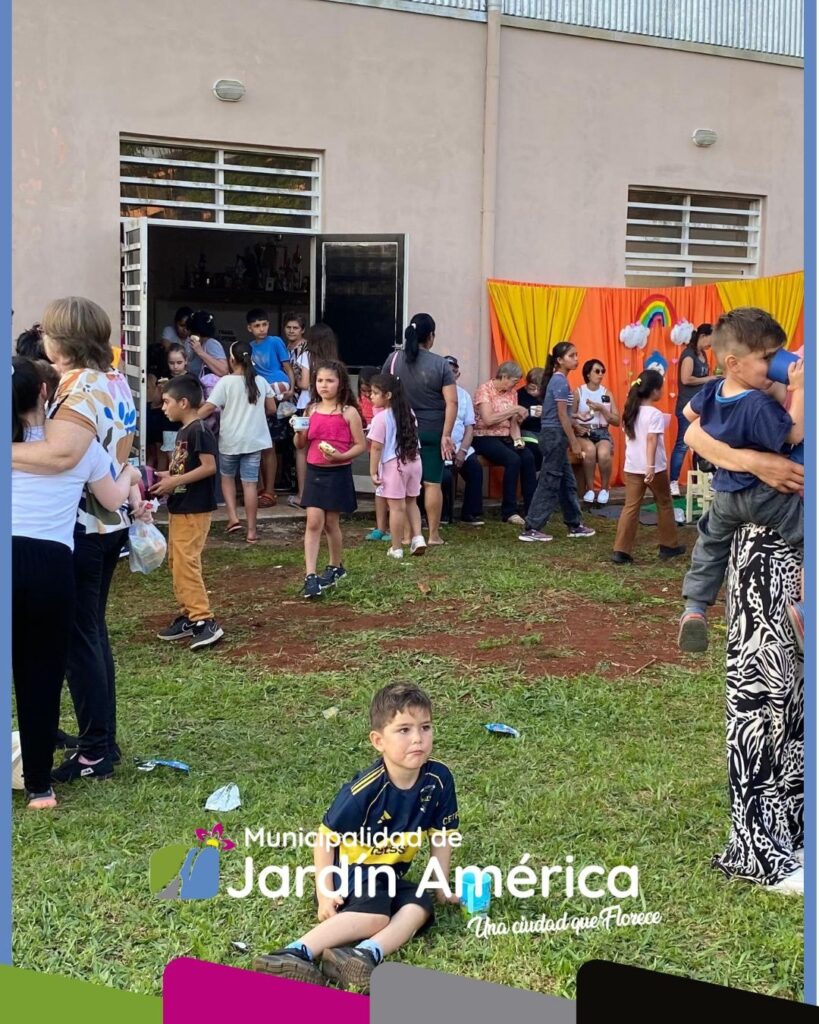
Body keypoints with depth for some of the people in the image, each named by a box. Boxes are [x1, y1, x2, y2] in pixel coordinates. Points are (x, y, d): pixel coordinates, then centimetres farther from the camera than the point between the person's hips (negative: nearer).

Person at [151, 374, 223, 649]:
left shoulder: (199, 431, -15)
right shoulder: (183, 431, 14)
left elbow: (209, 466, -21)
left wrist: (175, 482, -19)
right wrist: (167, 477, 5)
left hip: (194, 510, -10)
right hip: (179, 508, 10)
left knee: (186, 564, -13)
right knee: (176, 563, 13)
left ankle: (205, 621, -12)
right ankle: (189, 616, 19)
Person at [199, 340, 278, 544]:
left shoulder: (226, 382, -10)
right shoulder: (261, 381, 2)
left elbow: (209, 407, -14)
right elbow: (272, 408, 9)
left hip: (230, 441, -2)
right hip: (254, 440, 2)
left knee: (227, 477, 20)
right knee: (250, 483, 3)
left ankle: (233, 518, 7)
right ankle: (251, 530, 4)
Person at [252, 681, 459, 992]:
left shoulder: (438, 779, -10)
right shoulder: (366, 789, -22)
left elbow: (441, 835, 5)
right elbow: (326, 838, -14)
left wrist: (441, 885, 5)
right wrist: (325, 891, -18)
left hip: (389, 875, 6)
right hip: (349, 870, -6)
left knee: (421, 906, -24)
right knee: (374, 914, -34)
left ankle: (367, 954, -46)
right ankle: (296, 954, -42)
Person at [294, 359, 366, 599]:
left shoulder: (348, 412, -6)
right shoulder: (311, 410, 5)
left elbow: (361, 445, -5)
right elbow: (301, 445, 11)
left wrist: (340, 456, -20)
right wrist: (299, 431, -11)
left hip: (338, 473, -3)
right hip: (314, 471, 3)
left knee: (330, 523, 8)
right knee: (313, 522, -5)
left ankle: (336, 567, 30)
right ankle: (310, 576, -9)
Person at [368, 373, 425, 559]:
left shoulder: (381, 418, -12)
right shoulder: (409, 413, 8)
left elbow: (376, 447, -12)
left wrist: (373, 471, -8)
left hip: (394, 465, -7)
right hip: (413, 461, 7)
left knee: (396, 507, -1)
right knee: (411, 502, 21)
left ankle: (396, 548, 5)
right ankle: (417, 537, 10)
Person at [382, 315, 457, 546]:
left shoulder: (394, 359, -1)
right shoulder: (440, 364, -7)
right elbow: (452, 402, -13)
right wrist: (446, 435, -11)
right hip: (432, 432, -2)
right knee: (432, 483, 4)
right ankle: (434, 534, 9)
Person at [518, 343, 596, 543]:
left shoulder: (557, 380, 15)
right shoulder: (560, 381, -14)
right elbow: (562, 416, -17)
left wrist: (573, 439, 19)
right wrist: (575, 443, -14)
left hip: (553, 435, 10)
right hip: (555, 435, -10)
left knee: (567, 483, 15)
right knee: (549, 483, -6)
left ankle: (575, 525, 23)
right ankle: (530, 529, -5)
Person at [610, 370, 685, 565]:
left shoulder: (631, 412, 10)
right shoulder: (655, 414, -12)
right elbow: (651, 440, -22)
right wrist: (651, 466, -27)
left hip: (632, 467, 6)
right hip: (653, 468, -6)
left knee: (631, 507, 3)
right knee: (664, 504, 13)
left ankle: (621, 551, -6)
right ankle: (669, 545, 24)